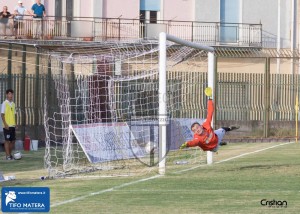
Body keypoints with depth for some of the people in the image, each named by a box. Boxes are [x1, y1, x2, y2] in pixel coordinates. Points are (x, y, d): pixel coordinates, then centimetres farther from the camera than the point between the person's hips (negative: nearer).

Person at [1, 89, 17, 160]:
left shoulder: (13, 104, 14)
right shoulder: (4, 103, -6)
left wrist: (15, 124, 12)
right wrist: (5, 124, -17)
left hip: (13, 125, 7)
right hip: (7, 126, -7)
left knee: (13, 140, 7)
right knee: (7, 140, -5)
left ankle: (10, 154, 17)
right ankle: (8, 156, -4)